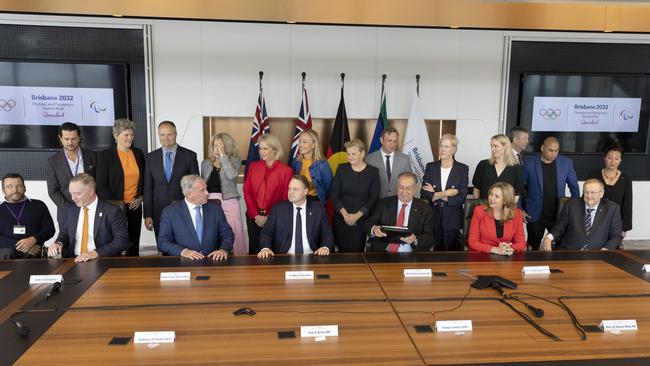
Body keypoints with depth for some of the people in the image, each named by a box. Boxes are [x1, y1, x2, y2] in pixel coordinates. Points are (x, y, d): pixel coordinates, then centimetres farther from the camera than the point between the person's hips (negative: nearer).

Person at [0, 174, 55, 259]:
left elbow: (50, 229, 8)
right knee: (7, 253, -33)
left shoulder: (38, 205, 15)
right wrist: (17, 245, -14)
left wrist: (33, 239, -12)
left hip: (33, 251, -1)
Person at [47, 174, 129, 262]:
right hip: (74, 260, 5)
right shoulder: (71, 209, 11)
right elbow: (64, 233, 23)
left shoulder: (112, 211, -7)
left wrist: (96, 253, -21)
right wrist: (58, 243, -1)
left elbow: (122, 240, -11)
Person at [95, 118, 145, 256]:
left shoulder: (138, 154, 9)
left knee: (134, 245, 6)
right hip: (115, 207, -4)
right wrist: (117, 204, -9)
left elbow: (145, 179, 18)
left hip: (135, 206, 4)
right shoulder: (106, 155, -3)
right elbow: (101, 186, -5)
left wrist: (141, 197, 4)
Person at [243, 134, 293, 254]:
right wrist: (255, 215, -6)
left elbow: (285, 198, -5)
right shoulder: (253, 166, 6)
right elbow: (247, 191, 4)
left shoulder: (286, 170, -5)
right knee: (254, 248, 8)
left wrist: (270, 217, -10)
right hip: (253, 217, 3)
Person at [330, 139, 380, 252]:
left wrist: (357, 215, -10)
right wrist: (344, 213, -9)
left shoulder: (373, 171, 0)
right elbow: (334, 193, 2)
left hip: (361, 218, -1)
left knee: (357, 250, -4)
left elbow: (374, 197, -2)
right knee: (342, 249, -1)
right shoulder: (342, 169, 4)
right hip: (341, 218, 1)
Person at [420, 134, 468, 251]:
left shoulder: (462, 169, 0)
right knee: (432, 251, 5)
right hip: (432, 218, 1)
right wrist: (444, 194, -14)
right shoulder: (431, 167, 5)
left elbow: (461, 198, -8)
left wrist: (435, 194, -8)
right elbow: (424, 194, -2)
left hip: (452, 220, -1)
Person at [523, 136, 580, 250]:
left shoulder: (566, 163, 0)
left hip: (558, 215, 2)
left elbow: (574, 186, 10)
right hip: (535, 216, -1)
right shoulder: (529, 164, -6)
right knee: (534, 249, 7)